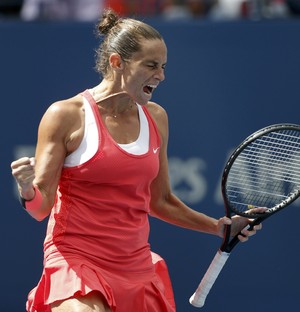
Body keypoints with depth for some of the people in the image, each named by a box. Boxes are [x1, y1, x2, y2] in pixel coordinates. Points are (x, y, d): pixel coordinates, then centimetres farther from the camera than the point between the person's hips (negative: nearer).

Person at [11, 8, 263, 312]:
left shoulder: (156, 118, 9)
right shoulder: (66, 115, -7)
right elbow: (40, 207, -7)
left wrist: (221, 226, 14)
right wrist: (27, 190, -27)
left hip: (137, 265, 6)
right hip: (76, 261, -6)